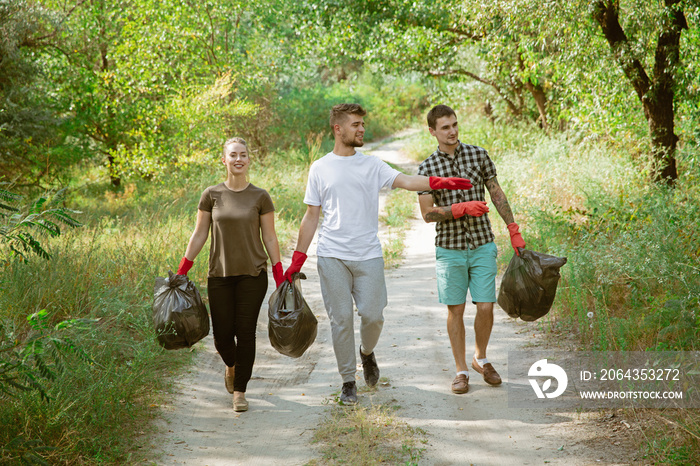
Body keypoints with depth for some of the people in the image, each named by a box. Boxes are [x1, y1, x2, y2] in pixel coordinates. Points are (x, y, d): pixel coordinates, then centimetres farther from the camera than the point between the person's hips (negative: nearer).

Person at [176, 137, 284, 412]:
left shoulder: (260, 197, 1)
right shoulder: (212, 195, 2)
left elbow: (269, 238, 4)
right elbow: (199, 235, 7)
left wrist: (280, 276, 0)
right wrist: (181, 272, 4)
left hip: (252, 275, -1)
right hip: (220, 275, 1)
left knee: (246, 332, -2)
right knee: (222, 333, 0)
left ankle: (240, 391, 10)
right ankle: (231, 366, 34)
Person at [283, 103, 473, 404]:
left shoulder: (372, 165, 7)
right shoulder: (320, 169, 7)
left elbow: (405, 181, -9)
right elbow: (311, 216, 10)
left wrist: (440, 182, -27)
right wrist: (297, 261, 6)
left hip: (368, 255, 0)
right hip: (332, 256, 0)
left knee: (373, 314, -3)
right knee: (341, 319, 1)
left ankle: (367, 353, 30)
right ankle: (348, 381, 14)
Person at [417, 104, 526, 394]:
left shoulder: (478, 155, 3)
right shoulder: (427, 168, -1)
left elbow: (497, 194, 9)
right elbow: (427, 213, -4)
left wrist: (514, 231, 7)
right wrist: (462, 209, -16)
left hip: (482, 245, 1)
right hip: (450, 248, -1)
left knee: (486, 307, -1)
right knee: (455, 311, 3)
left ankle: (481, 359, 24)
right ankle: (461, 371, 15)